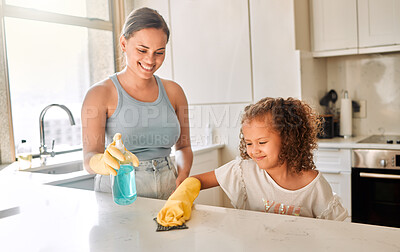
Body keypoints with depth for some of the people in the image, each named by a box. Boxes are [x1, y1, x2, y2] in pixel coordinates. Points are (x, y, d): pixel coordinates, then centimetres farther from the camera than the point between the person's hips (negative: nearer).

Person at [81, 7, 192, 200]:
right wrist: (104, 162, -35)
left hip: (166, 191, 3)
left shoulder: (173, 92, 8)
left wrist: (182, 179, -2)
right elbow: (89, 156, -12)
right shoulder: (100, 93, -4)